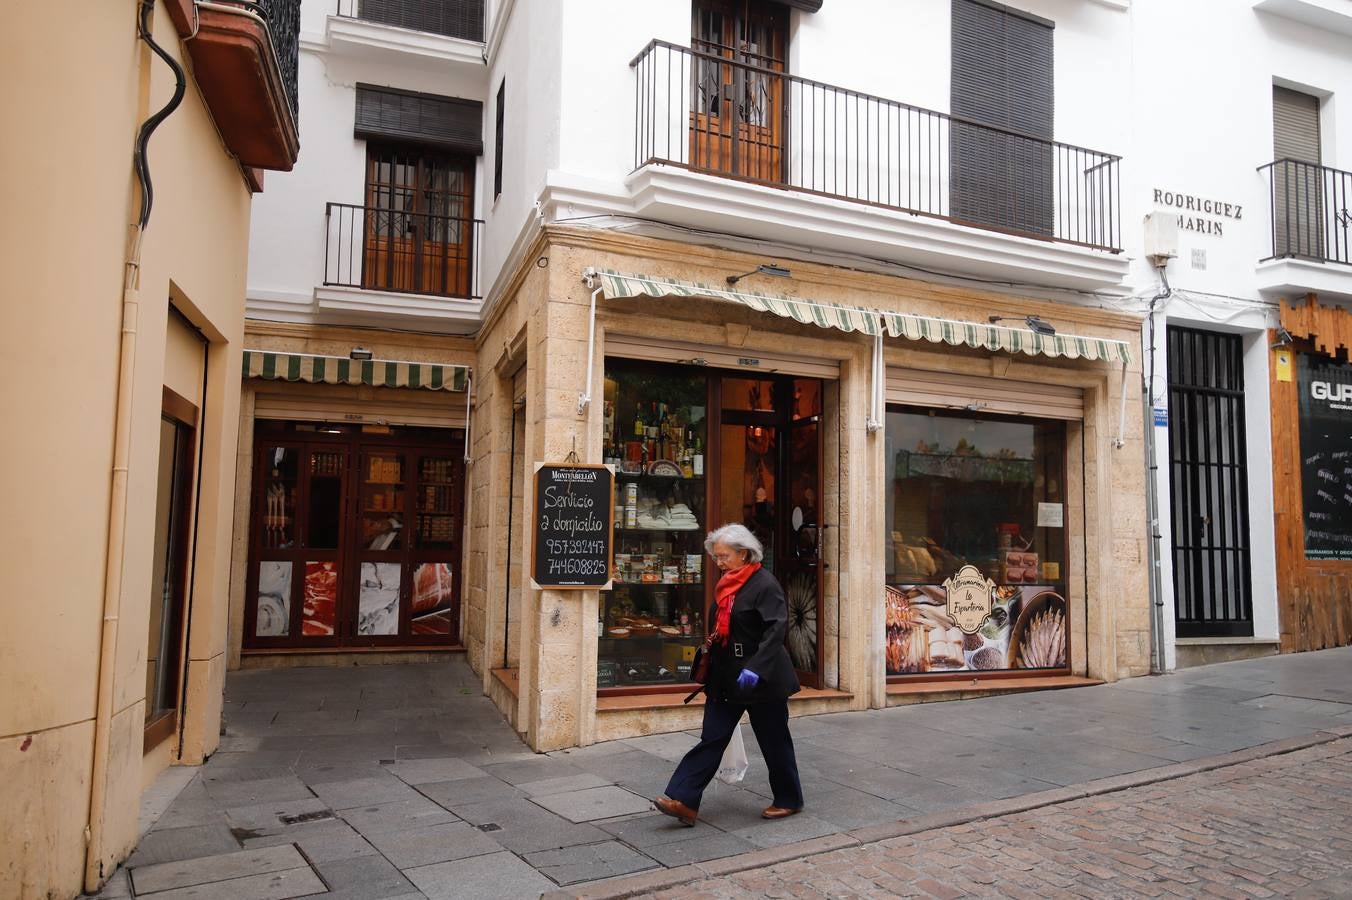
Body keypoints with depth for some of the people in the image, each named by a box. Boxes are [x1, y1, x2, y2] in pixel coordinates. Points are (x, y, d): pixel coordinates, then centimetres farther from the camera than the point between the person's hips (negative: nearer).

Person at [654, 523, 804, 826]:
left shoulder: (764, 583, -14)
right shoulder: (725, 585, 11)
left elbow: (776, 629, -23)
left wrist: (755, 668, -30)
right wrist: (711, 645, 9)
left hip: (761, 679, -7)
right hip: (726, 677, 7)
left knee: (774, 741, 8)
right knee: (711, 739, 2)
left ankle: (789, 800, 26)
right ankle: (683, 801, -1)